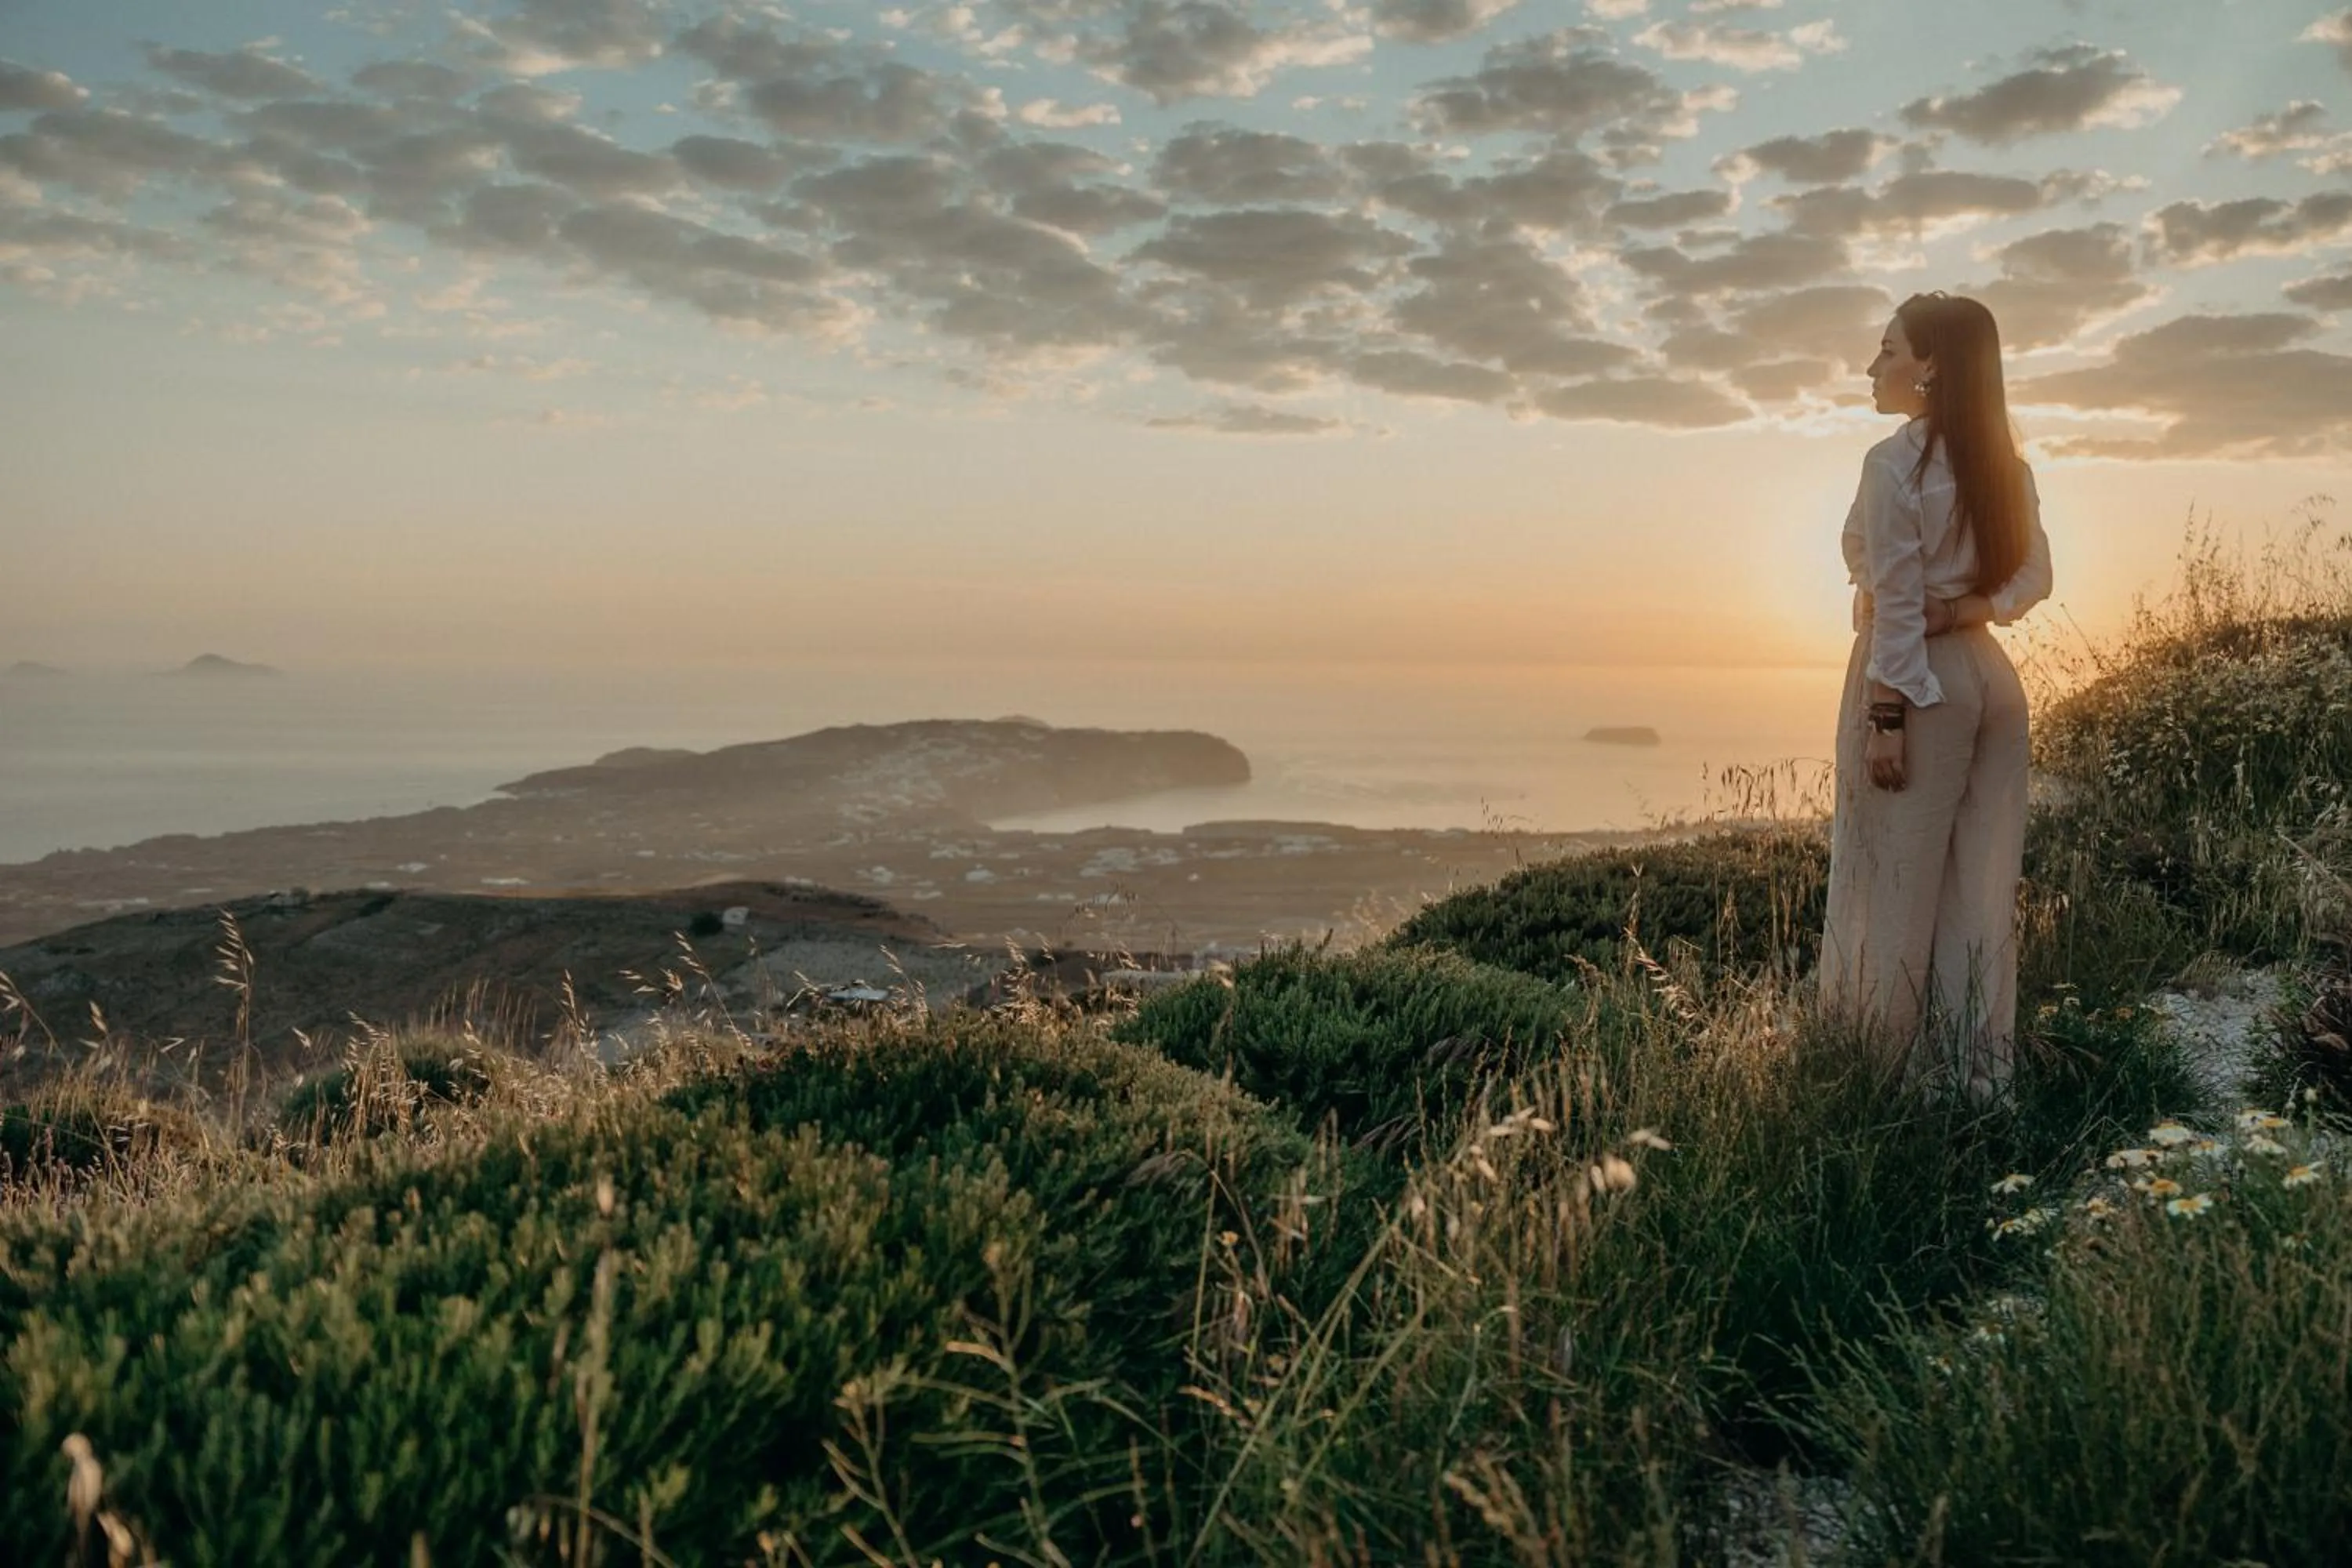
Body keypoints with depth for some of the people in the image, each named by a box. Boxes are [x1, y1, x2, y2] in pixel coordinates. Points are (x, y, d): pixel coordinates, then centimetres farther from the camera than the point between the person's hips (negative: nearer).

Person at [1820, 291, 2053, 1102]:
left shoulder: (1895, 462, -13)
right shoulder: (2004, 463, 11)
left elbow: (1897, 603, -16)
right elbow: (2034, 577, 10)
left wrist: (1886, 716, -15)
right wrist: (1968, 609, -3)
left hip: (1918, 680, -7)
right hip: (1991, 675, 8)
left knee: (1898, 885, 1)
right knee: (1980, 887, 10)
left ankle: (1892, 1069, 8)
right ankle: (1978, 1072, 16)